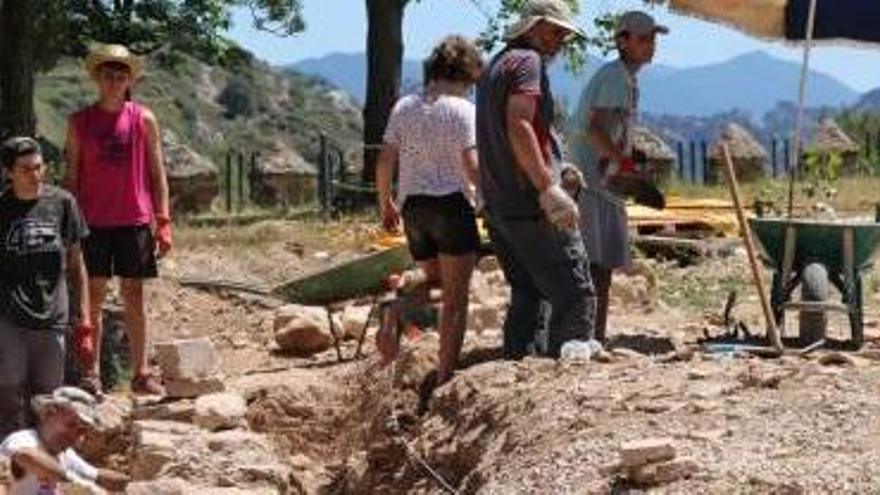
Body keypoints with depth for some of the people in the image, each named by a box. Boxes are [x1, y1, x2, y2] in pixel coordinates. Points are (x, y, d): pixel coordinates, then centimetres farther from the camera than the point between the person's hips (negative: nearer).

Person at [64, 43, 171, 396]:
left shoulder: (144, 120, 4)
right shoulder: (80, 122, 4)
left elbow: (157, 173, 6)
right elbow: (71, 176, 6)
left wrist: (163, 222, 0)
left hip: (135, 220, 0)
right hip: (93, 221, 0)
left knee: (134, 296, 5)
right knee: (93, 297, 1)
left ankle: (141, 372, 10)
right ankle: (91, 373, 4)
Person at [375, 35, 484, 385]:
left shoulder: (404, 107, 8)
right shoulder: (462, 110, -7)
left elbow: (385, 163, 7)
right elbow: (472, 167, -14)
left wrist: (386, 205, 19)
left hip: (412, 206, 5)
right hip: (451, 203, -5)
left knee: (432, 275, 26)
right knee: (455, 297, 3)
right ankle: (445, 376, 0)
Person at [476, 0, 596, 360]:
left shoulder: (496, 65, 21)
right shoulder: (527, 61, -9)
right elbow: (518, 126, -23)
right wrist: (548, 187, -27)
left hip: (498, 205, 10)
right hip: (530, 206, -10)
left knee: (526, 295, 16)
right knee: (574, 294, -9)